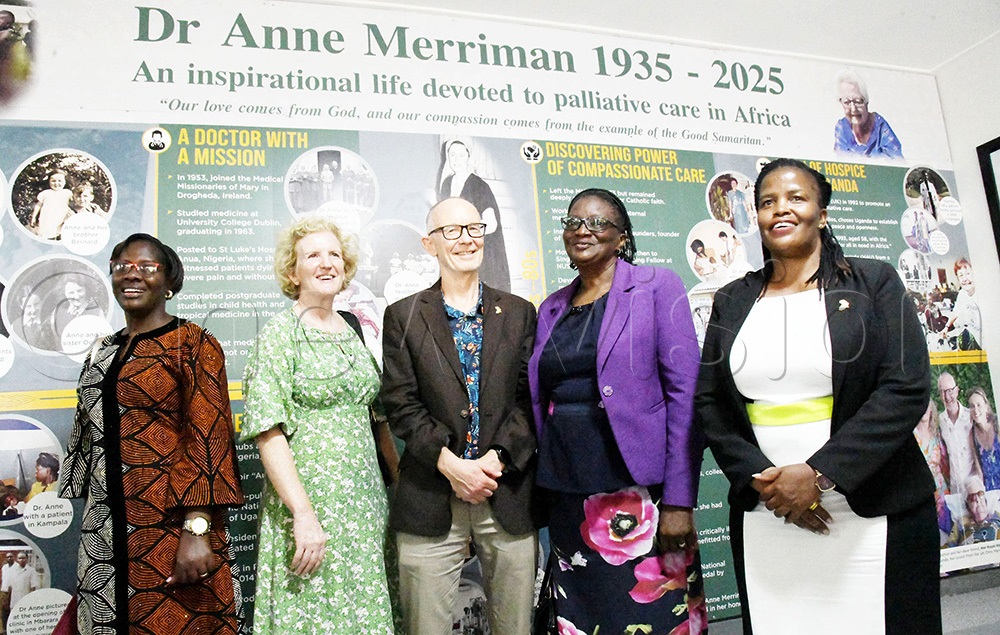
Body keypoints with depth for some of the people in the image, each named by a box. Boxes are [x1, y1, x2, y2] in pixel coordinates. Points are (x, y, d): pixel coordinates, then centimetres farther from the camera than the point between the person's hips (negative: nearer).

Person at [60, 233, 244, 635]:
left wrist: (197, 530, -21)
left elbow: (208, 437, -15)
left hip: (170, 527, -6)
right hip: (104, 534, 6)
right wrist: (91, 527, 17)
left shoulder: (193, 343, -7)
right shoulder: (101, 352, 13)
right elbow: (89, 439, 18)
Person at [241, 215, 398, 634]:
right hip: (308, 500, -5)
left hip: (366, 501, 5)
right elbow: (268, 432, -14)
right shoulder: (279, 334, -6)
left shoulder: (354, 330, 11)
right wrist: (303, 514, -19)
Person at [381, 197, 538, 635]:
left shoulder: (519, 313, 9)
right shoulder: (404, 316, 5)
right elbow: (400, 403, -2)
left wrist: (498, 458, -10)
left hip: (509, 496, 2)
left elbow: (529, 398, 3)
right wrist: (450, 464, -13)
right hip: (431, 502, -1)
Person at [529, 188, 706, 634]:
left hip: (639, 489, -4)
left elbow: (684, 394, -9)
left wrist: (679, 500, -14)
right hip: (567, 496, 5)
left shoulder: (657, 288, -2)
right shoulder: (551, 309, 12)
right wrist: (542, 489, 9)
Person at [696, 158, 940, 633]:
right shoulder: (731, 302, 9)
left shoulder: (873, 283, 2)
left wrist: (818, 473, -15)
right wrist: (761, 480, -8)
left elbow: (906, 389, -8)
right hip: (764, 519, 2)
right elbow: (708, 402, 5)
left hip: (876, 516, -2)